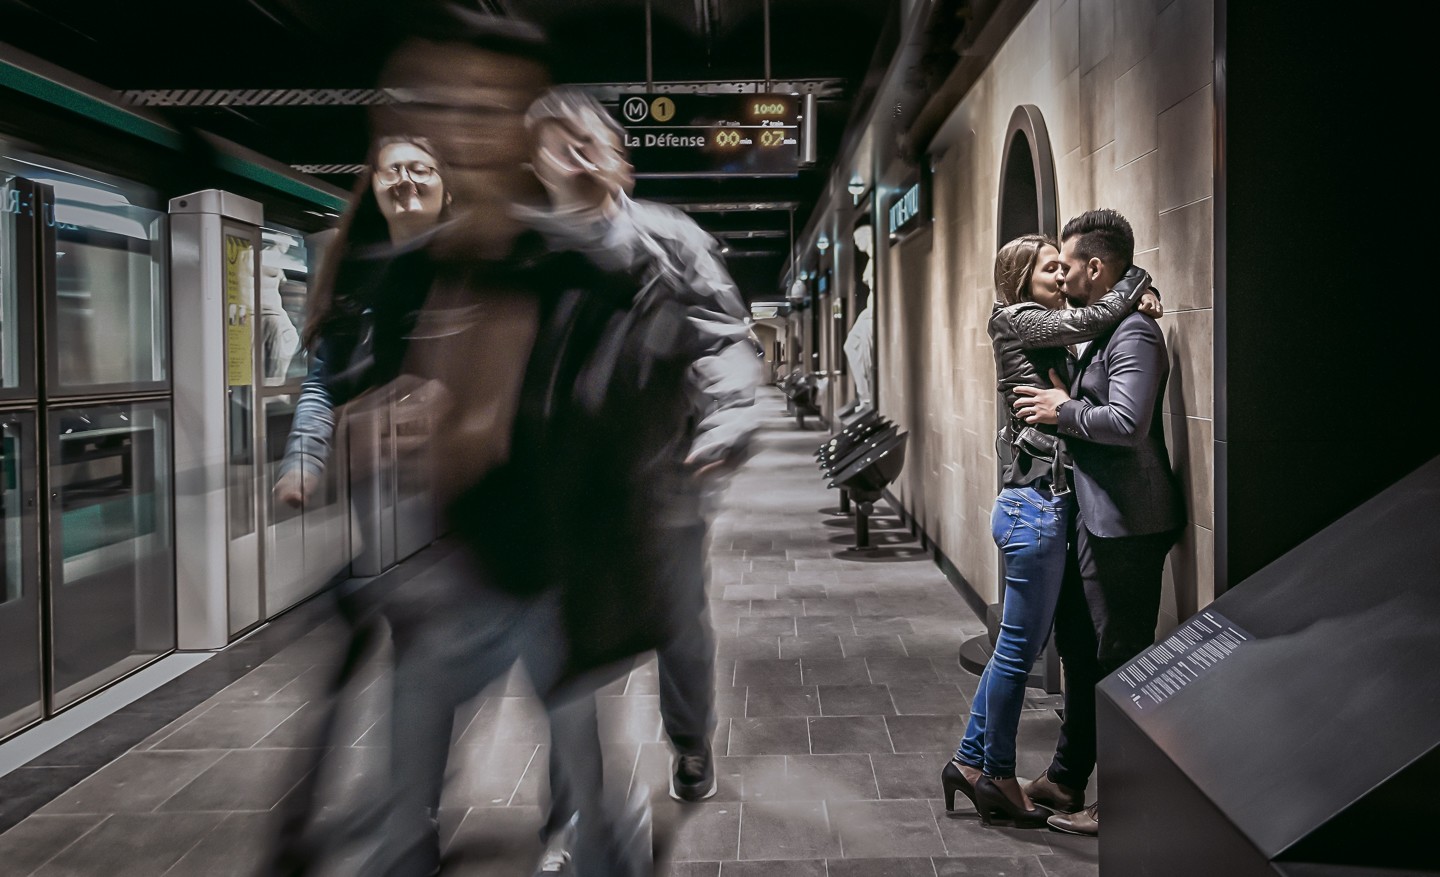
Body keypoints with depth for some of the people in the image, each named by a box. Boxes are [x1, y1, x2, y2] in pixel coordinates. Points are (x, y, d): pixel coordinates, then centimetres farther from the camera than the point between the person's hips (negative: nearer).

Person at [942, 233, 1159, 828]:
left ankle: (970, 762, 24)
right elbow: (1092, 320, -16)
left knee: (1020, 645, 15)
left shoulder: (1049, 337, 19)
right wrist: (1142, 278, -1)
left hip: (1043, 505, 9)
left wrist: (1139, 299, -6)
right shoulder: (1017, 322, -7)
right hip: (1036, 507, -9)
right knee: (1020, 648, 1)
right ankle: (997, 775, 14)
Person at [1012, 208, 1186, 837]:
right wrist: (1060, 403, 7)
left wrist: (1063, 412, -15)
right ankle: (1067, 778, 34)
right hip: (1096, 519, 11)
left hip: (1126, 525, -11)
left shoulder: (1134, 332, -16)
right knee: (1078, 646, 19)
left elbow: (1128, 423, -28)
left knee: (1119, 660, 0)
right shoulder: (1102, 331, 15)